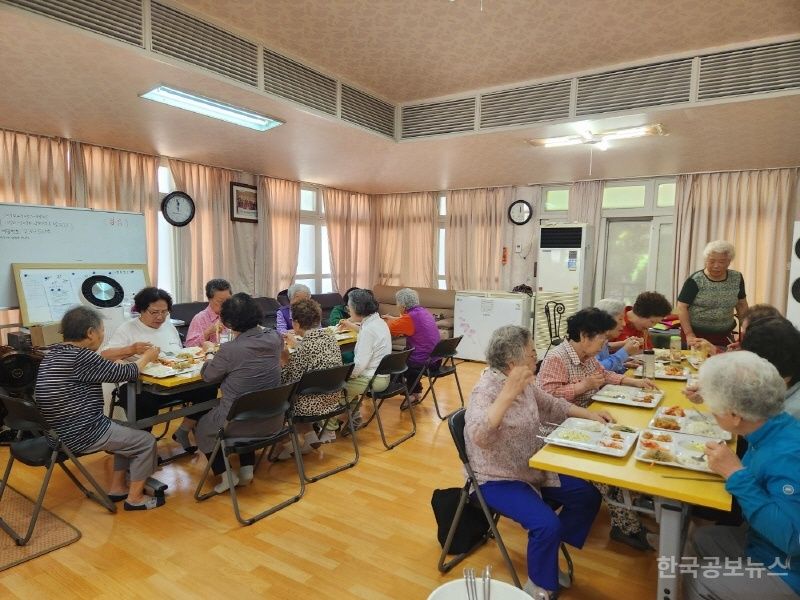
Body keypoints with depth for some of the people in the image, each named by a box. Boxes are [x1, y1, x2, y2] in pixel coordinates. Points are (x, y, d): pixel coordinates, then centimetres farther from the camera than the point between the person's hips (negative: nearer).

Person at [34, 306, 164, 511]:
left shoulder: (55, 352, 5)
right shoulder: (80, 357, -23)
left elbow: (101, 362, 16)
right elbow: (123, 373, -14)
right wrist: (147, 357, 3)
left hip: (61, 429, 10)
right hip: (78, 435, -10)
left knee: (128, 433, 25)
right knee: (146, 441, 2)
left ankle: (118, 487, 29)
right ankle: (135, 498, 14)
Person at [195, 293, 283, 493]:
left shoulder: (229, 350, -22)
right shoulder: (274, 338, -8)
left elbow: (208, 376, -1)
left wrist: (209, 360, 17)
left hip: (239, 422, -5)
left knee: (202, 427, 26)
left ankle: (225, 474, 17)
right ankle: (247, 469, 30)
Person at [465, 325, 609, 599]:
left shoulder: (523, 382, -1)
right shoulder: (486, 390, -27)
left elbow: (551, 405, 16)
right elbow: (478, 437, -45)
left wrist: (588, 414, 5)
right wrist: (508, 394, -50)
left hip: (533, 469, 9)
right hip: (499, 480, -9)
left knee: (588, 496, 7)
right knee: (547, 524, -25)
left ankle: (547, 557, 22)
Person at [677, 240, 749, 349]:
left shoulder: (737, 278, 3)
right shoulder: (695, 280, -11)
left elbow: (742, 305, 14)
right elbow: (682, 307, -12)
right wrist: (689, 335, -19)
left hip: (725, 335, 4)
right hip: (698, 334, -4)